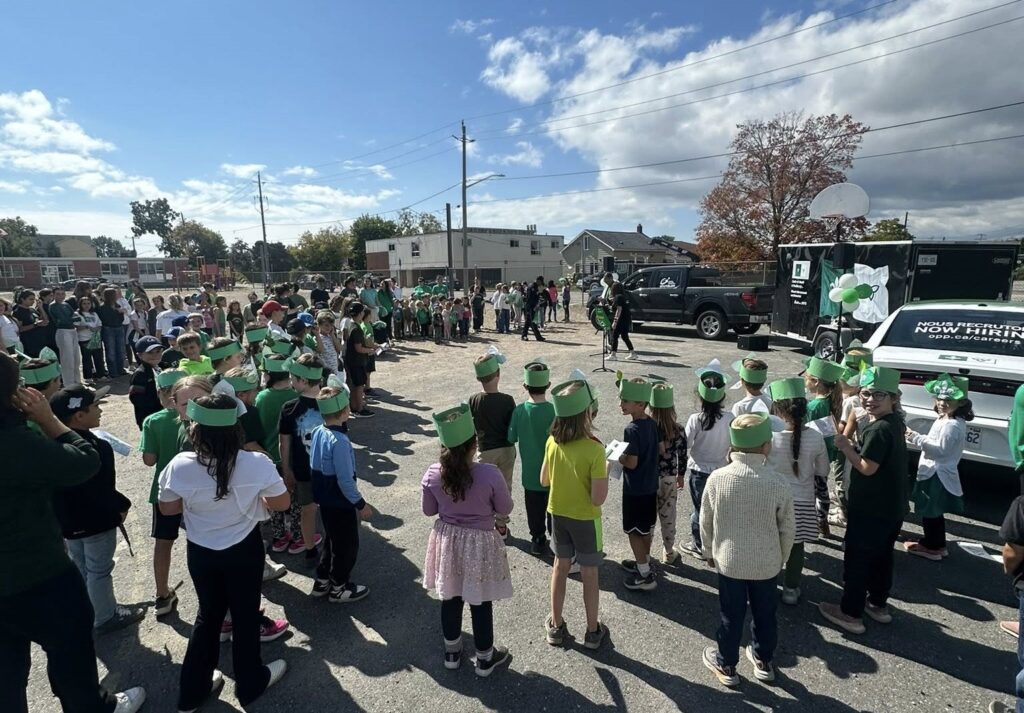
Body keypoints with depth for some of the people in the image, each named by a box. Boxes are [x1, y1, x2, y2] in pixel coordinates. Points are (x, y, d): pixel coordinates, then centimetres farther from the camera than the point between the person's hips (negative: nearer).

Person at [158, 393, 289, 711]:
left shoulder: (180, 466, -19)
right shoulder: (256, 464, -24)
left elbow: (167, 508, -3)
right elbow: (282, 503, -11)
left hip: (200, 552, 2)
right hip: (244, 551, -2)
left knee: (208, 615, 25)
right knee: (245, 616, 19)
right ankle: (250, 683, 39)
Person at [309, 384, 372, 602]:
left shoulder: (317, 432, -3)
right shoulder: (339, 441, -29)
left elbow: (315, 466, 9)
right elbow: (345, 480, -25)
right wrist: (361, 504, -13)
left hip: (325, 500, 8)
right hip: (341, 503, -8)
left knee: (332, 541, 25)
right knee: (347, 545, 12)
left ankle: (322, 581, 39)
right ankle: (339, 588, 28)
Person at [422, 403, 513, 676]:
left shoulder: (433, 474, -15)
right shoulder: (490, 474, -25)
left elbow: (428, 510, -1)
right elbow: (505, 510, -11)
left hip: (447, 541, 3)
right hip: (479, 544, -3)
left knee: (450, 598, 23)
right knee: (480, 602, 16)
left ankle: (452, 651, 43)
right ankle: (485, 657, 37)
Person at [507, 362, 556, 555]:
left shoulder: (519, 411, -15)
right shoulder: (553, 411, -23)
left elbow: (511, 438, -3)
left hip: (530, 473, 2)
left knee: (534, 511, 21)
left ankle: (537, 540, 35)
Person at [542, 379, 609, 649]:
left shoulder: (552, 442, -12)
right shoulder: (594, 449, -27)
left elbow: (544, 480, 2)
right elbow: (598, 498, -24)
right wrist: (605, 471, -9)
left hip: (557, 514, 4)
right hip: (585, 519, -4)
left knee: (560, 566, 21)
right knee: (589, 574, 15)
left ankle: (556, 626, 35)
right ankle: (593, 631, 33)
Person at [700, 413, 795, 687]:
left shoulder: (717, 478, -18)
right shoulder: (778, 485, -18)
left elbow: (706, 521, -6)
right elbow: (787, 530, -6)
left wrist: (709, 551, 11)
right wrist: (781, 559, 12)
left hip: (728, 561, 0)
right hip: (766, 563, 1)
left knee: (731, 615, 17)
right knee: (765, 613, 23)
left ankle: (726, 665, 35)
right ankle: (763, 661, 44)